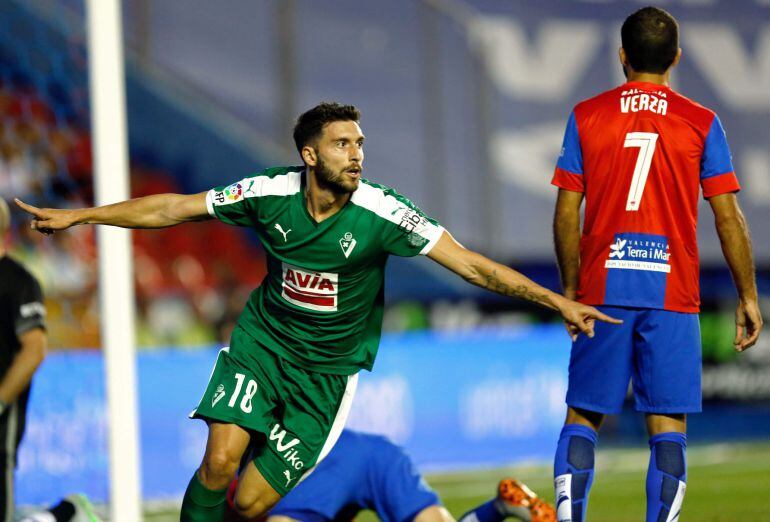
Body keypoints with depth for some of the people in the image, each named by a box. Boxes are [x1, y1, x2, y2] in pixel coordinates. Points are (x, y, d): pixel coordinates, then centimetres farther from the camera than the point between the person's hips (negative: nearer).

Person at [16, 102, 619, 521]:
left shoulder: (381, 213, -19)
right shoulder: (271, 192, -12)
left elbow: (470, 263, -18)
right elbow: (175, 208, 0)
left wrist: (558, 302, -24)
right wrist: (78, 216, 2)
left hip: (328, 370, -2)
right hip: (262, 340, 2)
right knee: (219, 461, -19)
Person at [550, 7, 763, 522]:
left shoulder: (586, 117, 4)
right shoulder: (702, 124, 1)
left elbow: (567, 214, 4)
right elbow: (729, 217, 0)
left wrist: (570, 290, 14)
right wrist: (748, 297, 8)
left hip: (602, 288, 1)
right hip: (673, 295, -1)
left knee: (582, 417, 9)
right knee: (669, 426, 1)